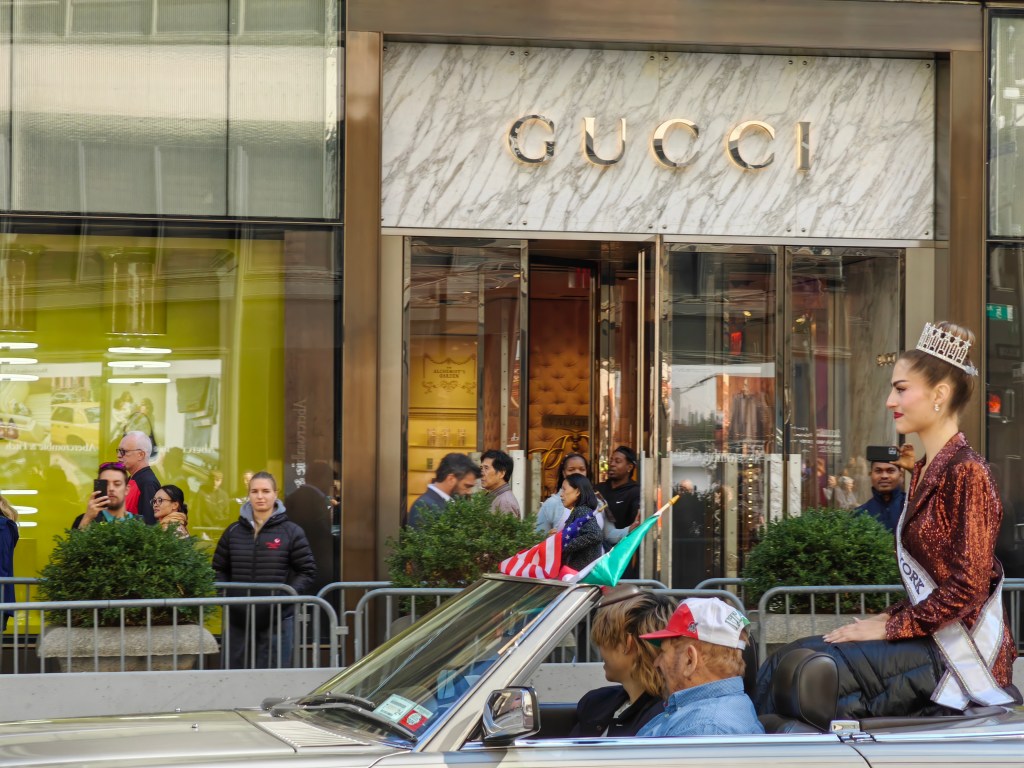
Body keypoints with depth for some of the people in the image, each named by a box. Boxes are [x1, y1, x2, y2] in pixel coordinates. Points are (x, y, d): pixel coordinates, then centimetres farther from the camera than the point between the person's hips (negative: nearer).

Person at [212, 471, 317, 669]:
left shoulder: (291, 532, 1)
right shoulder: (233, 532, 9)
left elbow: (307, 571, 2)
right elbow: (219, 569, 16)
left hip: (278, 620, -3)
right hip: (238, 620, 3)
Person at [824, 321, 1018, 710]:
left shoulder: (966, 472, -14)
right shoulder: (924, 470, 14)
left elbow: (968, 586, -18)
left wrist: (890, 626, -14)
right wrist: (889, 618, 4)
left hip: (964, 647, -8)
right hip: (931, 639, 8)